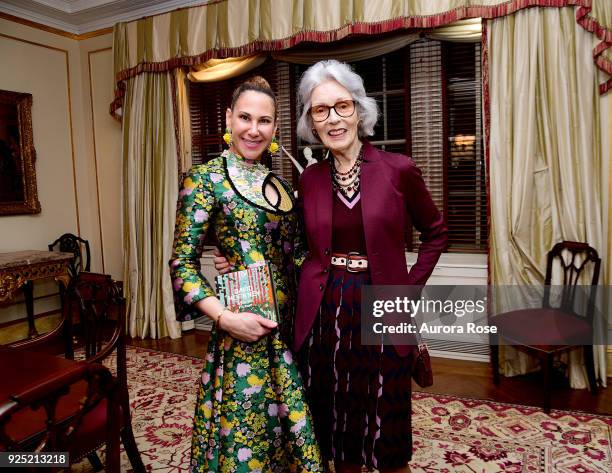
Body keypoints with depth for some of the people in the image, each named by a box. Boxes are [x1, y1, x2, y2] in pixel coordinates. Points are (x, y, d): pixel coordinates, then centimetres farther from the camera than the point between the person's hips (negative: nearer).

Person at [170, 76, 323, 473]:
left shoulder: (279, 184, 11)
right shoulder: (207, 178, -7)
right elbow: (183, 264, -11)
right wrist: (224, 318, -21)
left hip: (290, 329, 6)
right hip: (245, 334, -6)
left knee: (294, 437, 18)